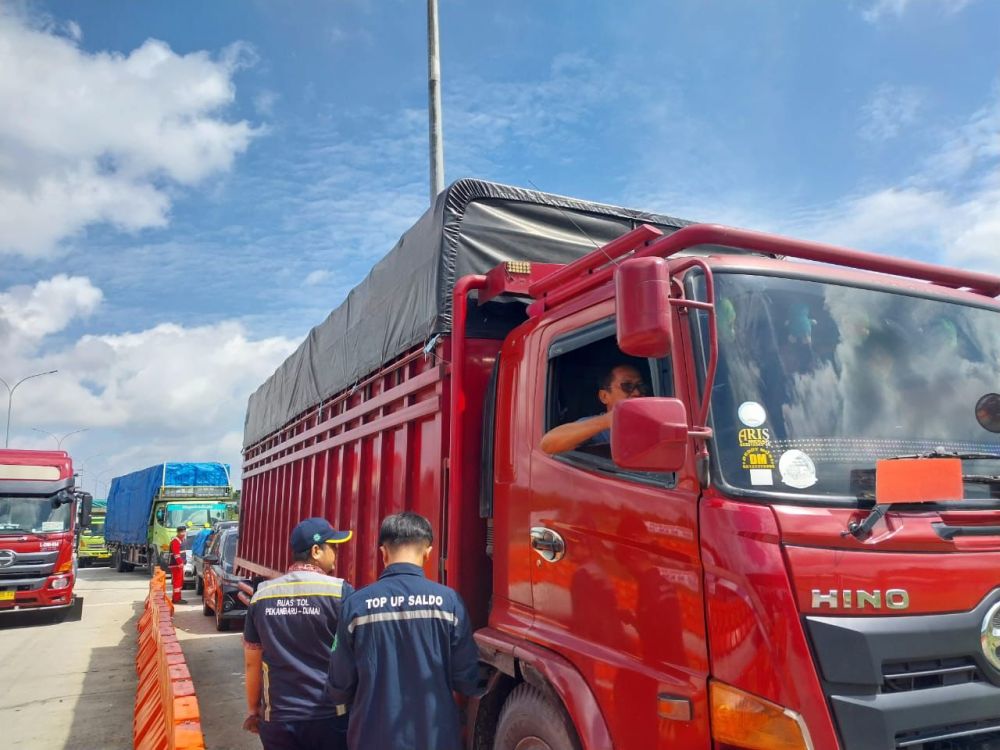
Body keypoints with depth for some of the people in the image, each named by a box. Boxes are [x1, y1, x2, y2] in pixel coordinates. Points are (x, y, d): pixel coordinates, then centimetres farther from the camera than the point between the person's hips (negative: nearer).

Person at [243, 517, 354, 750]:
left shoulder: (262, 594, 0)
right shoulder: (340, 592, -12)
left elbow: (252, 662, 8)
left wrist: (253, 709, 20)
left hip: (278, 718, 4)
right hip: (330, 716, -3)